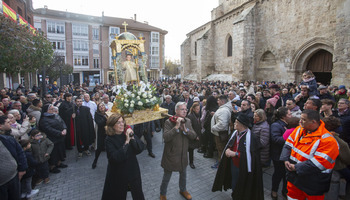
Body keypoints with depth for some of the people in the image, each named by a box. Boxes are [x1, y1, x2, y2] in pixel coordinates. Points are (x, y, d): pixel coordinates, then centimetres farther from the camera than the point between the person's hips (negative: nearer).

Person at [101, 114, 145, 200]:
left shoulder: (128, 133, -7)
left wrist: (132, 138, -26)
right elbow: (116, 158, -27)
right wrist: (127, 142, -30)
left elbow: (140, 149, -12)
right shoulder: (109, 139, -16)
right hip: (118, 175, -3)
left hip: (133, 171, 3)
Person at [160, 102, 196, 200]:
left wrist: (185, 129, -23)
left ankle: (183, 190, 53)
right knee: (166, 177, 15)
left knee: (183, 174, 26)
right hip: (171, 155, -5)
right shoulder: (168, 122, -18)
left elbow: (193, 136, -6)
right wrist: (176, 127, -33)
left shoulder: (188, 121, -2)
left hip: (183, 155, 5)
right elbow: (165, 137, -28)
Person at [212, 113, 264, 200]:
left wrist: (235, 154, -25)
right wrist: (228, 149, -11)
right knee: (234, 186, 22)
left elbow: (250, 154, -25)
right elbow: (230, 145, 10)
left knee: (242, 191, 11)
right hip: (234, 164, 6)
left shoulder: (251, 137, -23)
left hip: (243, 168, -6)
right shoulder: (235, 133, -1)